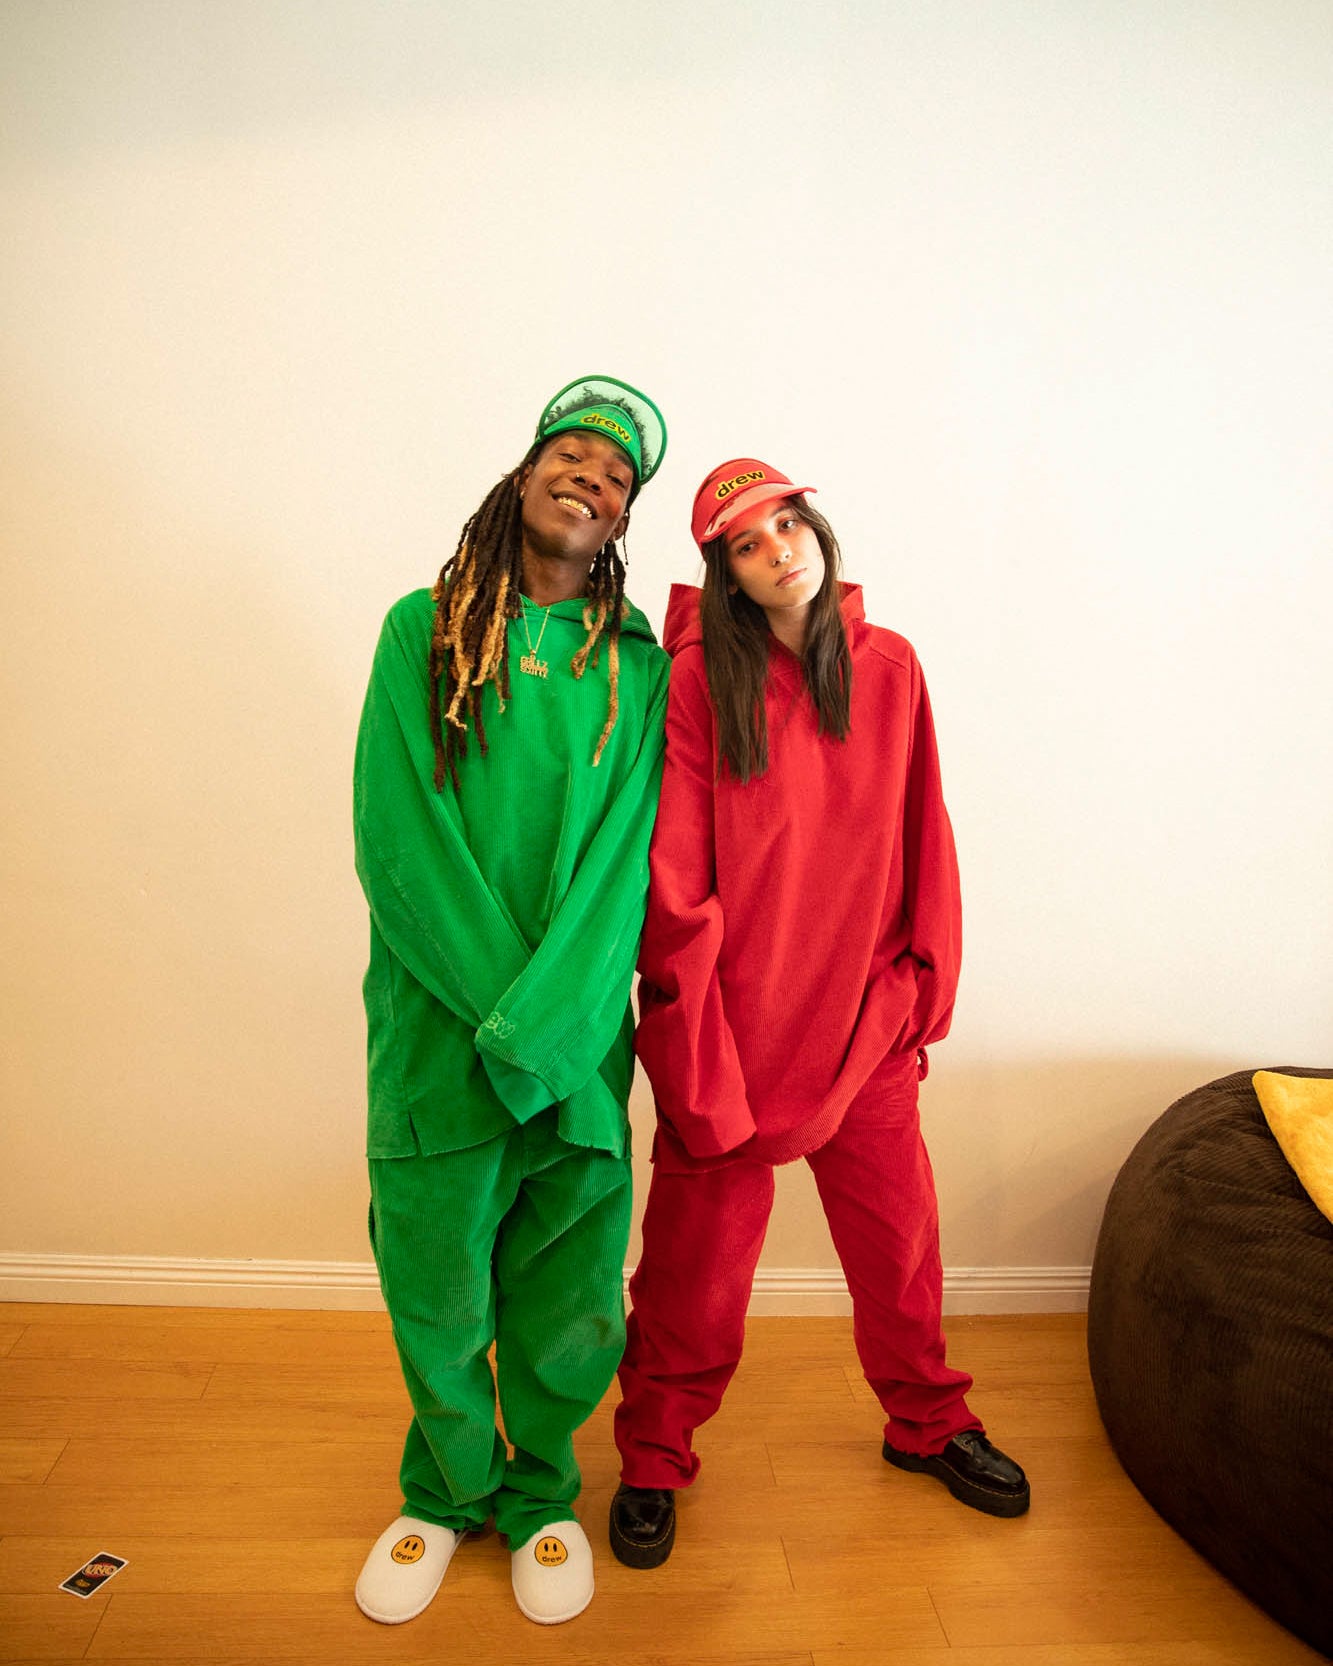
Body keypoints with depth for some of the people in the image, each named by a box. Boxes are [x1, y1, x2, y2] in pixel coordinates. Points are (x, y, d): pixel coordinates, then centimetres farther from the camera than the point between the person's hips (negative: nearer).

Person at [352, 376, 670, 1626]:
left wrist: (544, 1020, -16)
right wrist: (495, 1006, -13)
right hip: (436, 1031, -1)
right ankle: (447, 1491, 42)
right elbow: (397, 839, -6)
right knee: (435, 1293, 12)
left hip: (579, 1038, 1)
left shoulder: (637, 663, 6)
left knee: (568, 1300, 11)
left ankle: (540, 1494, 40)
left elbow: (624, 852, -4)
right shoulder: (423, 629, 2)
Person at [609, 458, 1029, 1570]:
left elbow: (922, 844, 6)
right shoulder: (700, 678, -9)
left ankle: (927, 1420, 45)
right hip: (736, 1021, -3)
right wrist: (695, 1032, -10)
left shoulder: (889, 666, 3)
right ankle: (654, 1456, 35)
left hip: (865, 1018, 4)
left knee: (897, 1227, 18)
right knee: (701, 1245, 11)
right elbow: (674, 874, -10)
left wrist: (920, 990, 5)